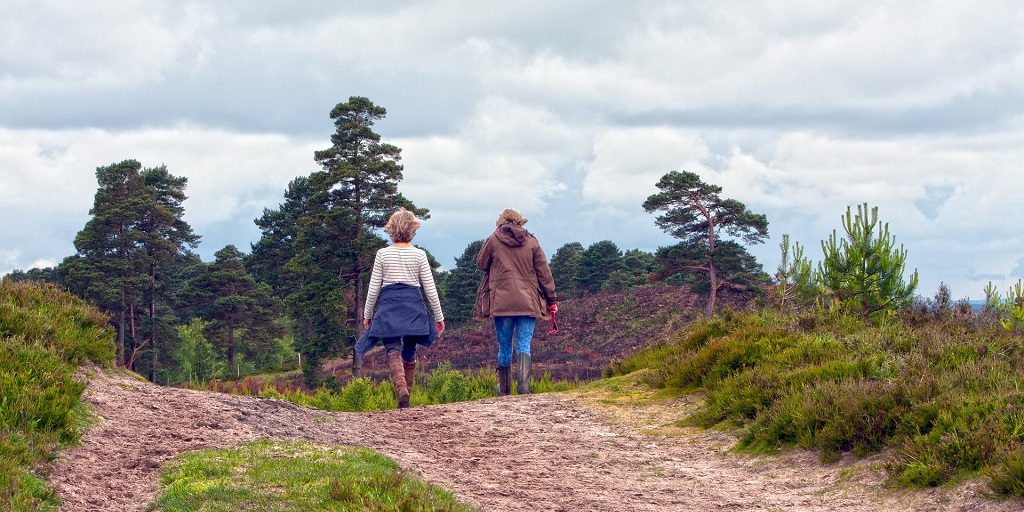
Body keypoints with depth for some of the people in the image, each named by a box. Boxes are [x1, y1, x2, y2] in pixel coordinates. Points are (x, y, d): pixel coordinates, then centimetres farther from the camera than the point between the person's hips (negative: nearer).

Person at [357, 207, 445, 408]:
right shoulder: (419, 254, 0)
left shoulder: (382, 254, -1)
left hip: (389, 306, -1)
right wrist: (439, 316, 10)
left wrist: (367, 314, 14)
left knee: (393, 350, -6)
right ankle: (406, 395, 18)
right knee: (409, 353, 14)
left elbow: (373, 288, 2)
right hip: (414, 306, 1)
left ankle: (401, 388, -32)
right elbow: (430, 288, 1)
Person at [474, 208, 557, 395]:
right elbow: (544, 273, 4)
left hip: (501, 301, 0)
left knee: (504, 346, 11)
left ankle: (504, 388, 20)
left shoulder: (493, 240, 0)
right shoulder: (531, 242, 3)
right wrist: (552, 299, 9)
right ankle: (523, 385, -20)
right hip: (528, 302, 0)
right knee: (524, 345, -2)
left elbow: (481, 263, 14)